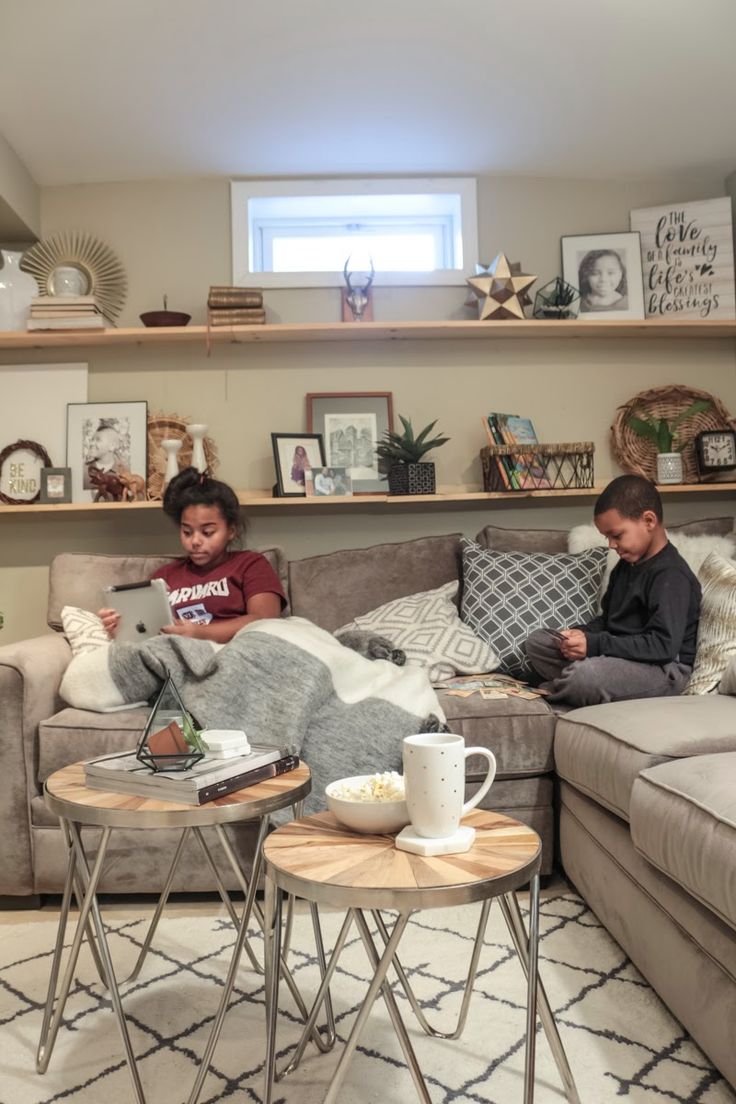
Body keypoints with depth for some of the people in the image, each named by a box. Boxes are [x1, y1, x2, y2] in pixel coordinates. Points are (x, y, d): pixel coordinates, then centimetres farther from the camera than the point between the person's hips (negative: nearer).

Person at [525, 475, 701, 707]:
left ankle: (552, 691, -5)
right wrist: (583, 633, -2)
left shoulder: (671, 575, -18)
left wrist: (595, 644, -26)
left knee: (585, 675, -36)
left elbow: (664, 645, -26)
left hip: (663, 669, -10)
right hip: (620, 655, 10)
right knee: (537, 641, 5)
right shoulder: (627, 565, 14)